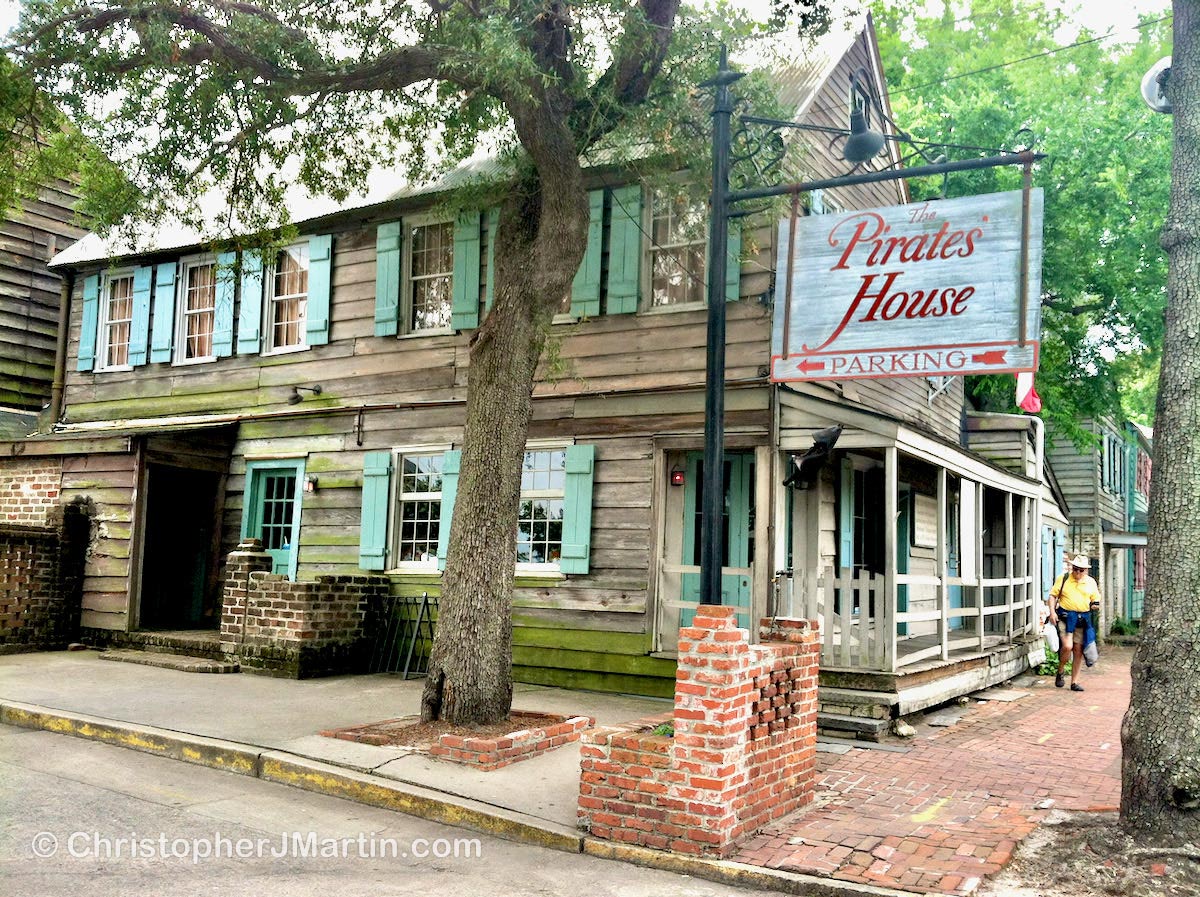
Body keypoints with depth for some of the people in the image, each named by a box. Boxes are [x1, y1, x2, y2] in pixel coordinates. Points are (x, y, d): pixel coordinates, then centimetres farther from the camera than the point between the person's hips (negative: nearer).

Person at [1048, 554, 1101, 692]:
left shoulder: (1091, 583, 10)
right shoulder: (1063, 578, 3)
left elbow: (1096, 603, 16)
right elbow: (1053, 595, 4)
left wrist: (1093, 605, -7)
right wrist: (1052, 612, -9)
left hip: (1083, 619, 3)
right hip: (1065, 617, -3)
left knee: (1078, 650, 5)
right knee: (1067, 646, -18)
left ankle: (1075, 682, 15)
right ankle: (1060, 672, 7)